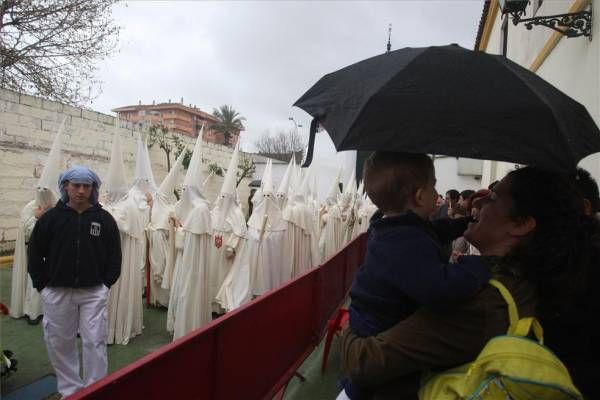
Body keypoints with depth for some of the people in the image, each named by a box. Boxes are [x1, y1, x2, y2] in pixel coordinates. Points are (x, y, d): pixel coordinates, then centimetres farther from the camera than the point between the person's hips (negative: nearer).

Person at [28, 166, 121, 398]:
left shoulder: (104, 219, -3)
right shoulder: (51, 217, -2)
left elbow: (114, 255, 3)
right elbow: (35, 253, 4)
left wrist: (106, 283, -1)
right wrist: (42, 284, 0)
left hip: (93, 293, -1)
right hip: (57, 293, 2)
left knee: (95, 342, 2)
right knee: (59, 342, 12)